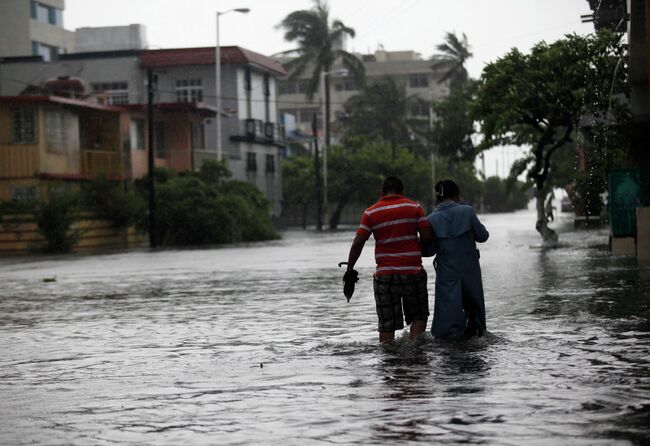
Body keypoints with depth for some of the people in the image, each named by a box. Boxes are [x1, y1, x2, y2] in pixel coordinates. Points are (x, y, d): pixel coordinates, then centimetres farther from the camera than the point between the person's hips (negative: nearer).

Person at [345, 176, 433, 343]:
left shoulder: (371, 212, 3)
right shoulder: (414, 207, 3)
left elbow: (357, 244, -4)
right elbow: (427, 236, -4)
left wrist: (350, 269, 3)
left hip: (385, 274, 0)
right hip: (413, 272, 0)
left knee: (387, 324, 5)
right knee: (419, 317, 13)